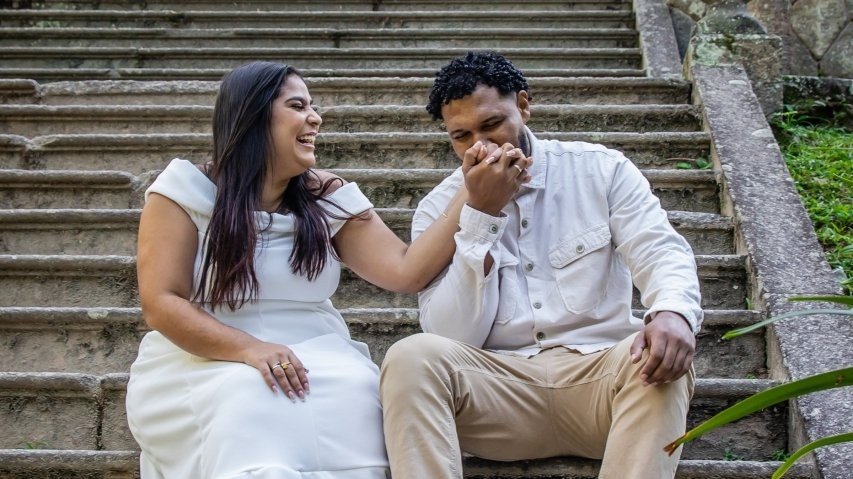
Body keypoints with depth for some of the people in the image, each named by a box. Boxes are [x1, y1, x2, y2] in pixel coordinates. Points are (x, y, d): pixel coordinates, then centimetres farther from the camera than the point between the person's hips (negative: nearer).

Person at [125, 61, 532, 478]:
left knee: (352, 390, -30)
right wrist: (248, 348, -25)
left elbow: (407, 271, -3)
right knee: (250, 399, -36)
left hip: (313, 358, 3)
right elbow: (160, 302, -10)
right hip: (203, 365, -3)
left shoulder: (328, 197, 7)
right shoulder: (187, 189, -3)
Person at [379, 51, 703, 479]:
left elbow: (662, 254, -6)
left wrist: (673, 312, -31)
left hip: (599, 377, 0)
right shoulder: (438, 210, 6)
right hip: (499, 389, 0)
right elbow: (455, 338, -4)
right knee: (412, 357, -29)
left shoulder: (602, 169, 7)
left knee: (661, 355, -33)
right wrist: (481, 214, -11)